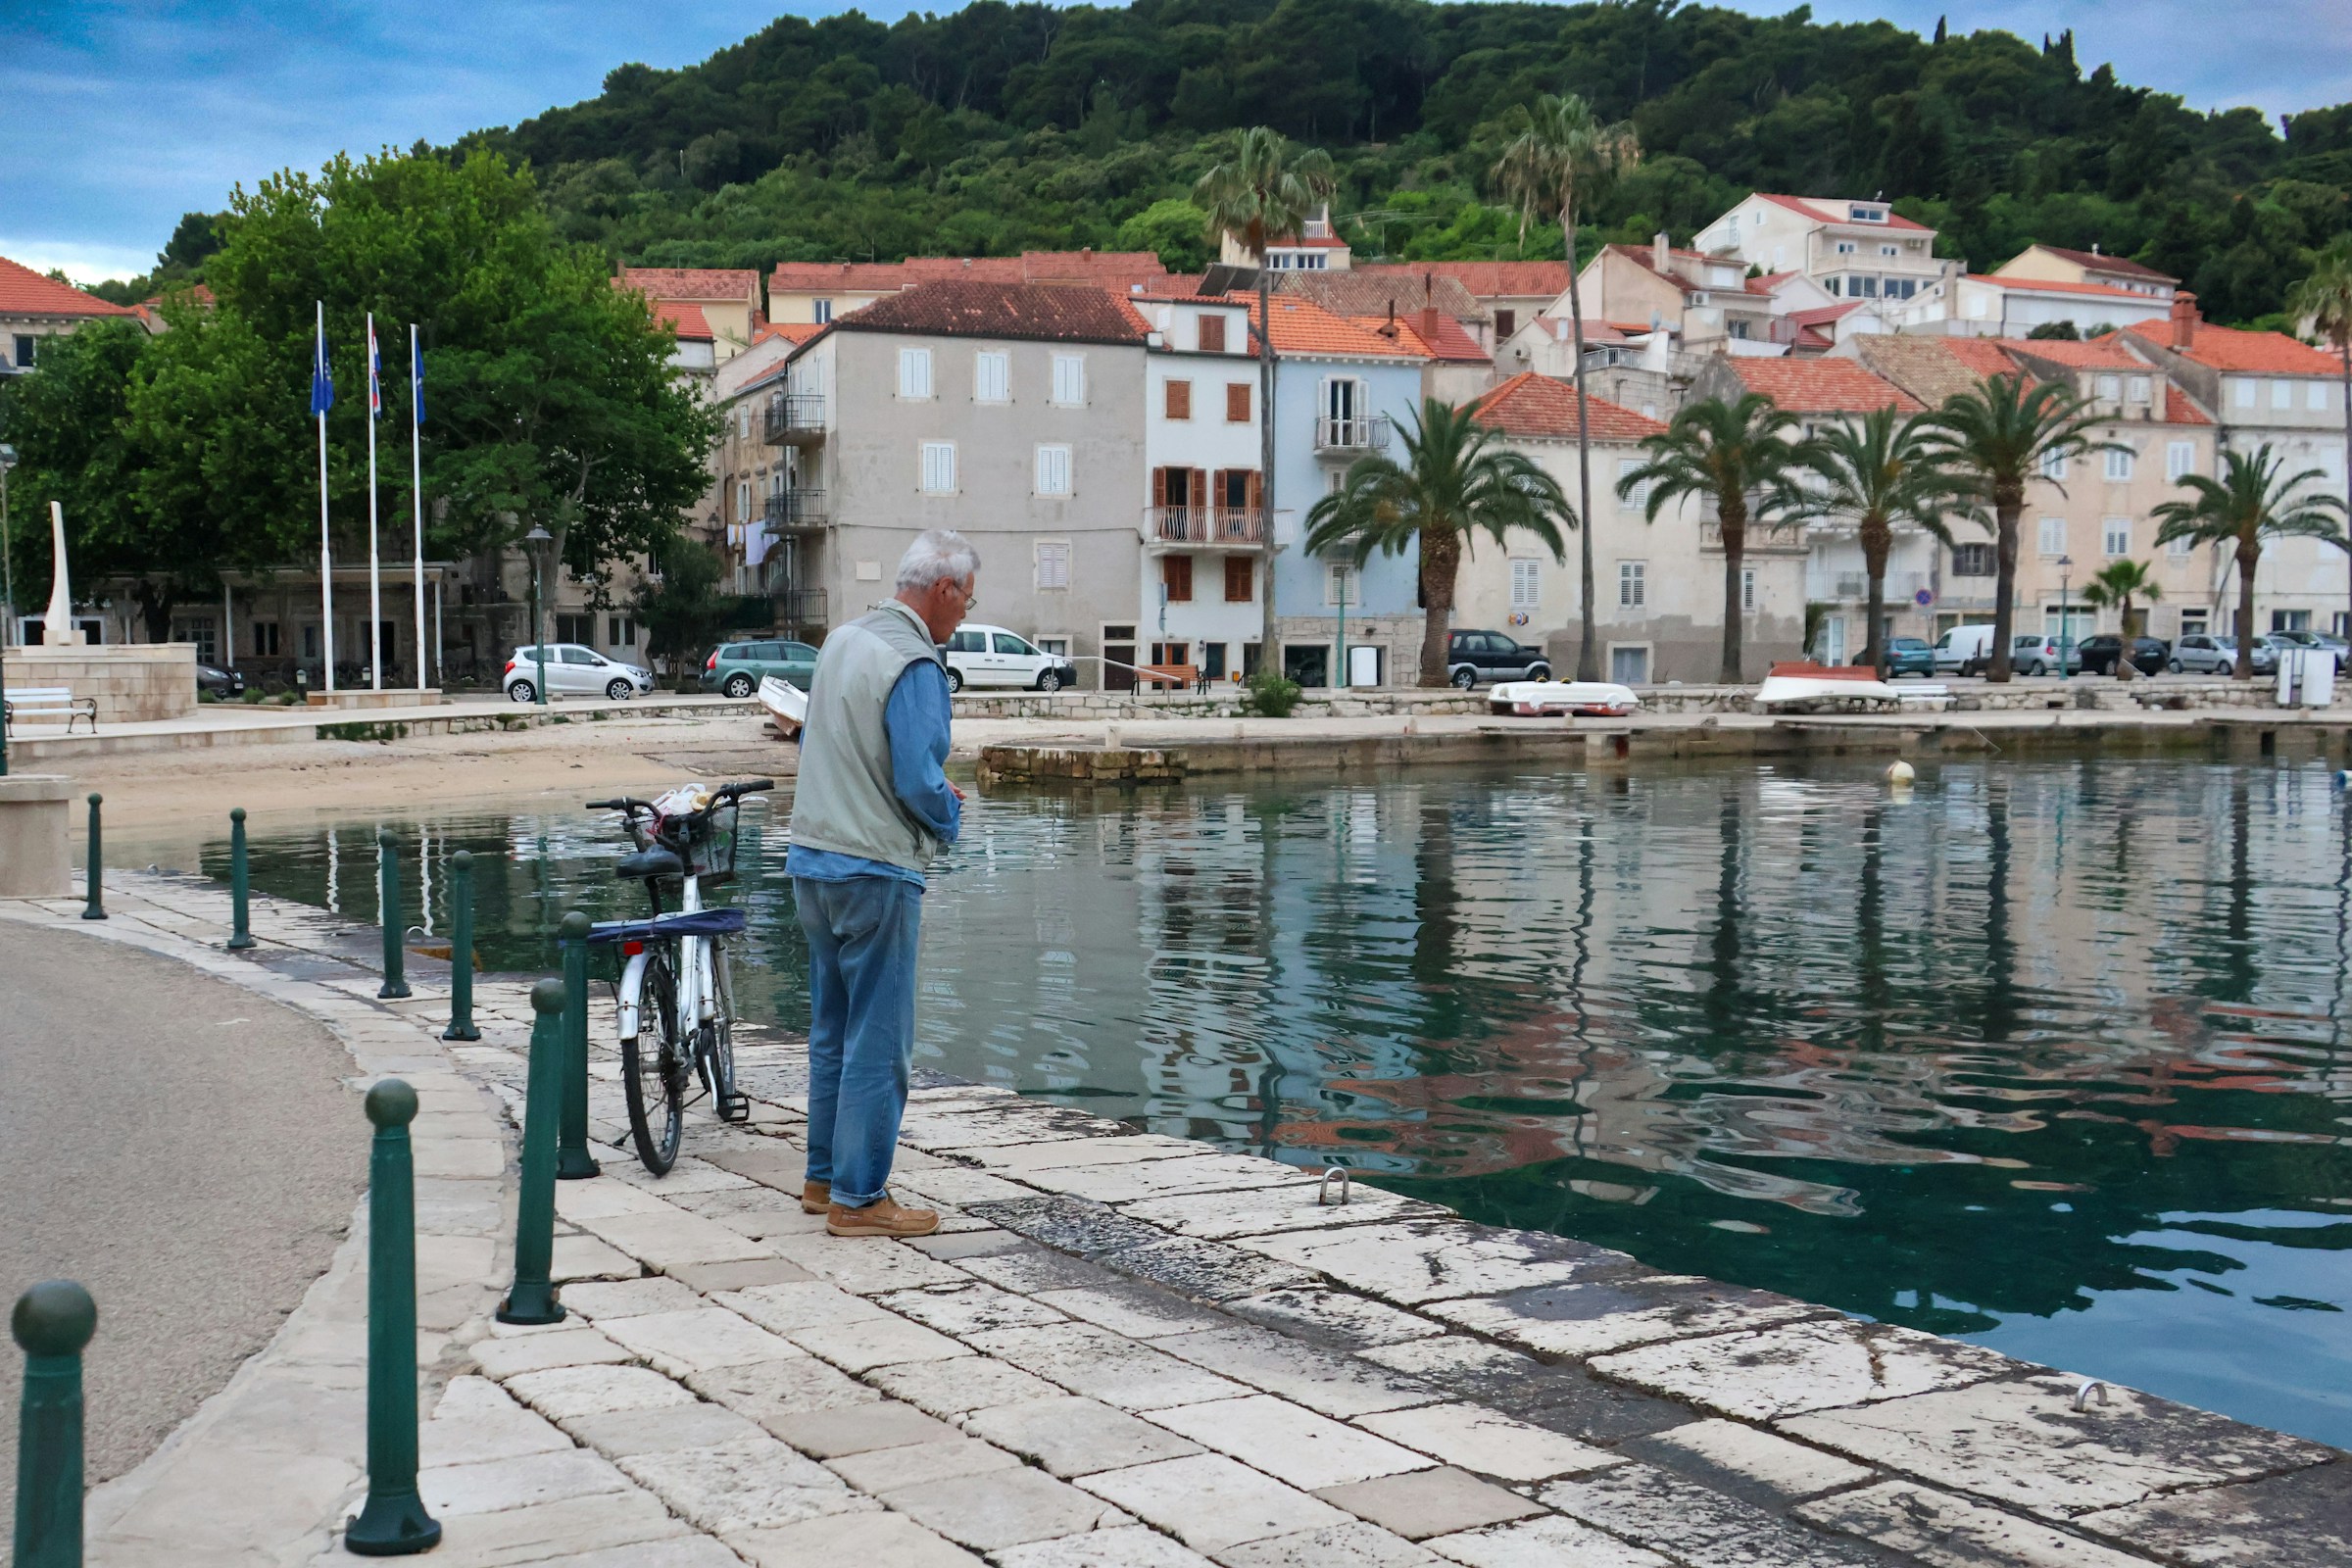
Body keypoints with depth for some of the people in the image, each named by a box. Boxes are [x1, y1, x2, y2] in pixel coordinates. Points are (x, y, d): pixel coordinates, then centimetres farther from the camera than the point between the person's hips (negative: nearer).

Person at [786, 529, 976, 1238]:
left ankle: (824, 1178, 24)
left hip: (813, 863, 9)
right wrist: (949, 817, 1)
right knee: (879, 1040, -1)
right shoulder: (915, 664, -17)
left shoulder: (841, 640, 10)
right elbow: (920, 783, -20)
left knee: (832, 1031, 17)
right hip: (876, 871, -9)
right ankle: (858, 1198, 3)